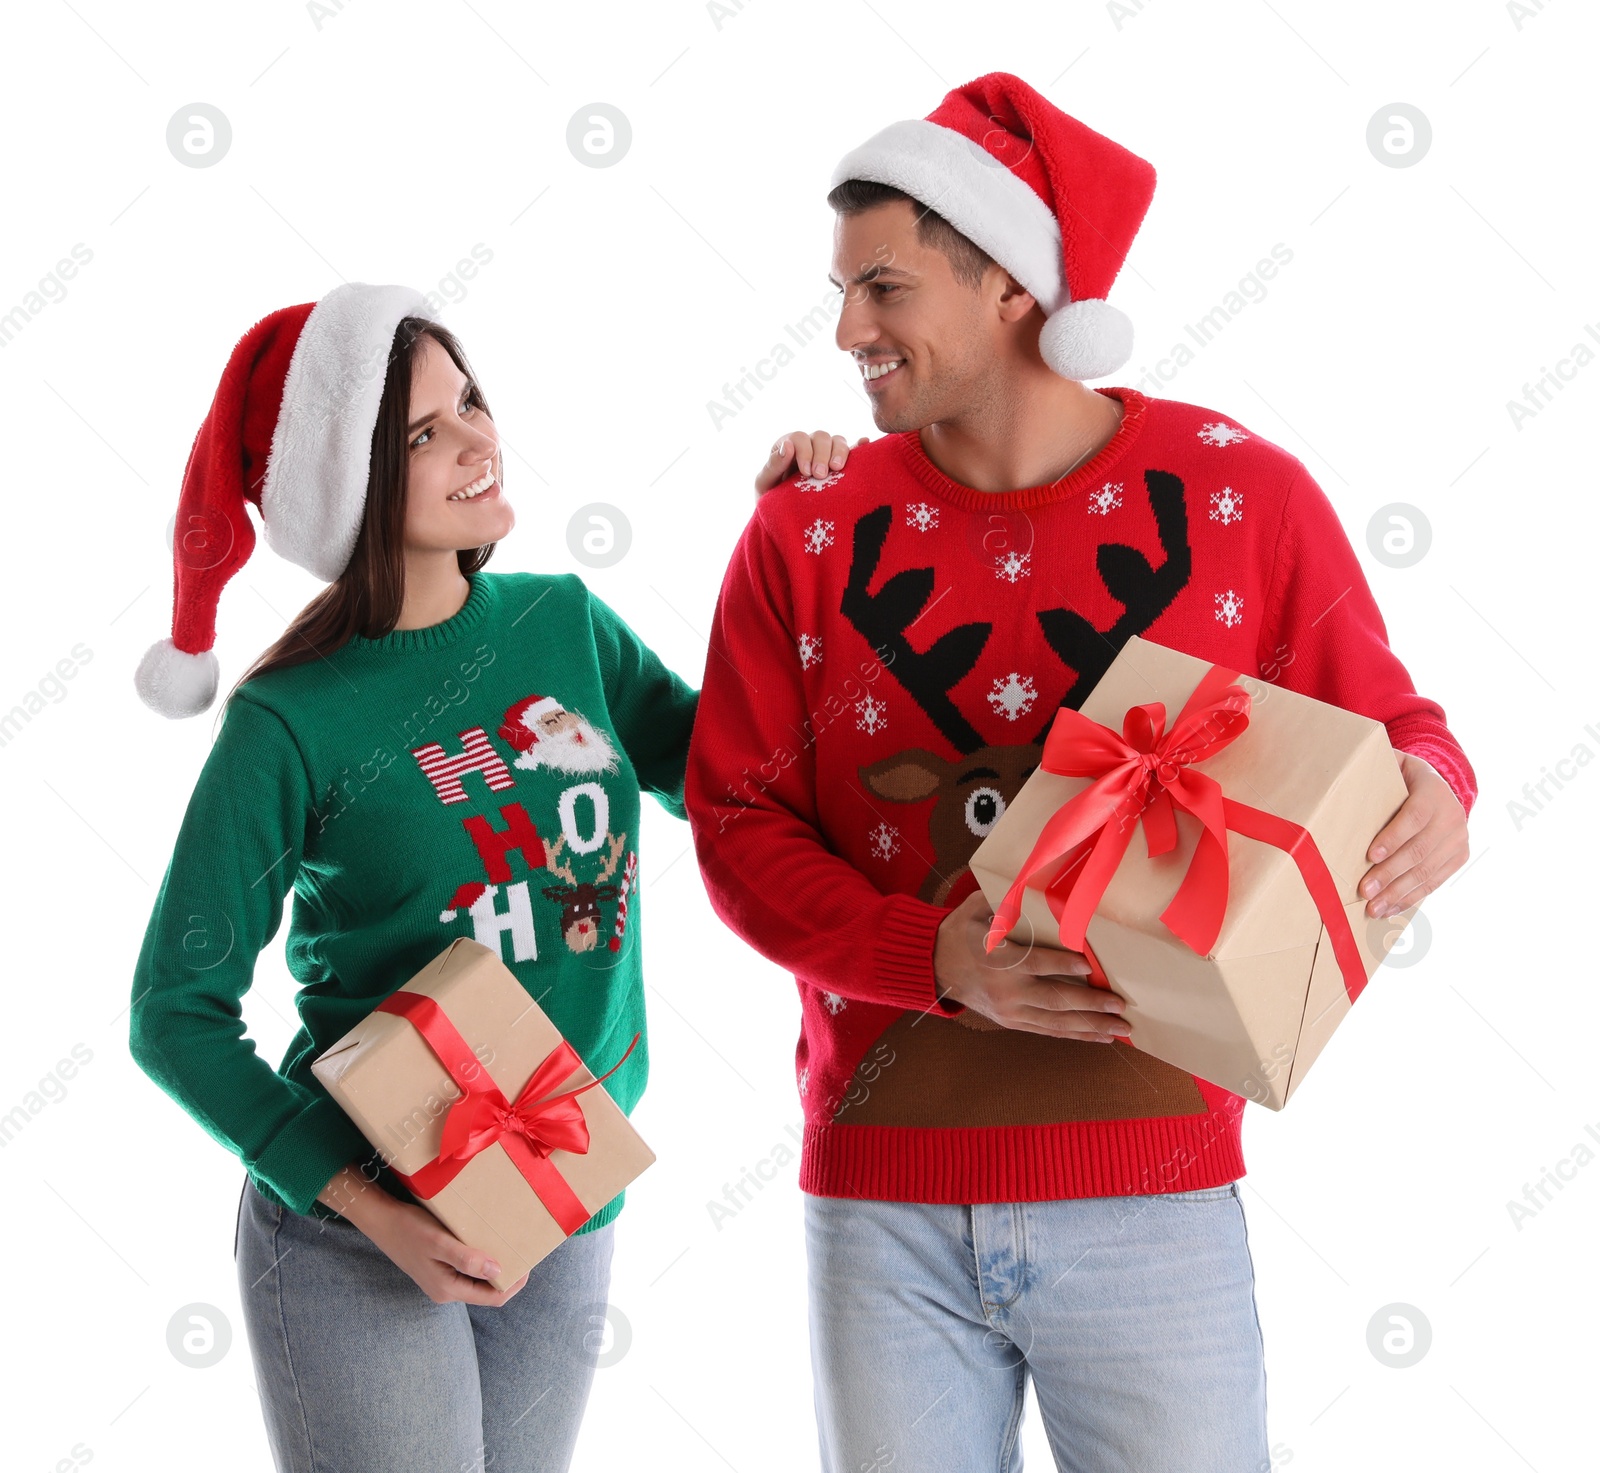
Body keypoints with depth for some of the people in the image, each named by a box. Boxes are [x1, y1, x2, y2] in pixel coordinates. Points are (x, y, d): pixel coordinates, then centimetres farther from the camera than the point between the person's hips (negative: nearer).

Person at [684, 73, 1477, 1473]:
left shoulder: (1237, 491, -3)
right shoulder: (810, 531, 1)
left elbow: (1382, 725, 7)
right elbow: (738, 821, -1)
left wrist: (1429, 796, -17)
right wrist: (936, 958, -17)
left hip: (1150, 1193, -1)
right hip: (879, 1196, 2)